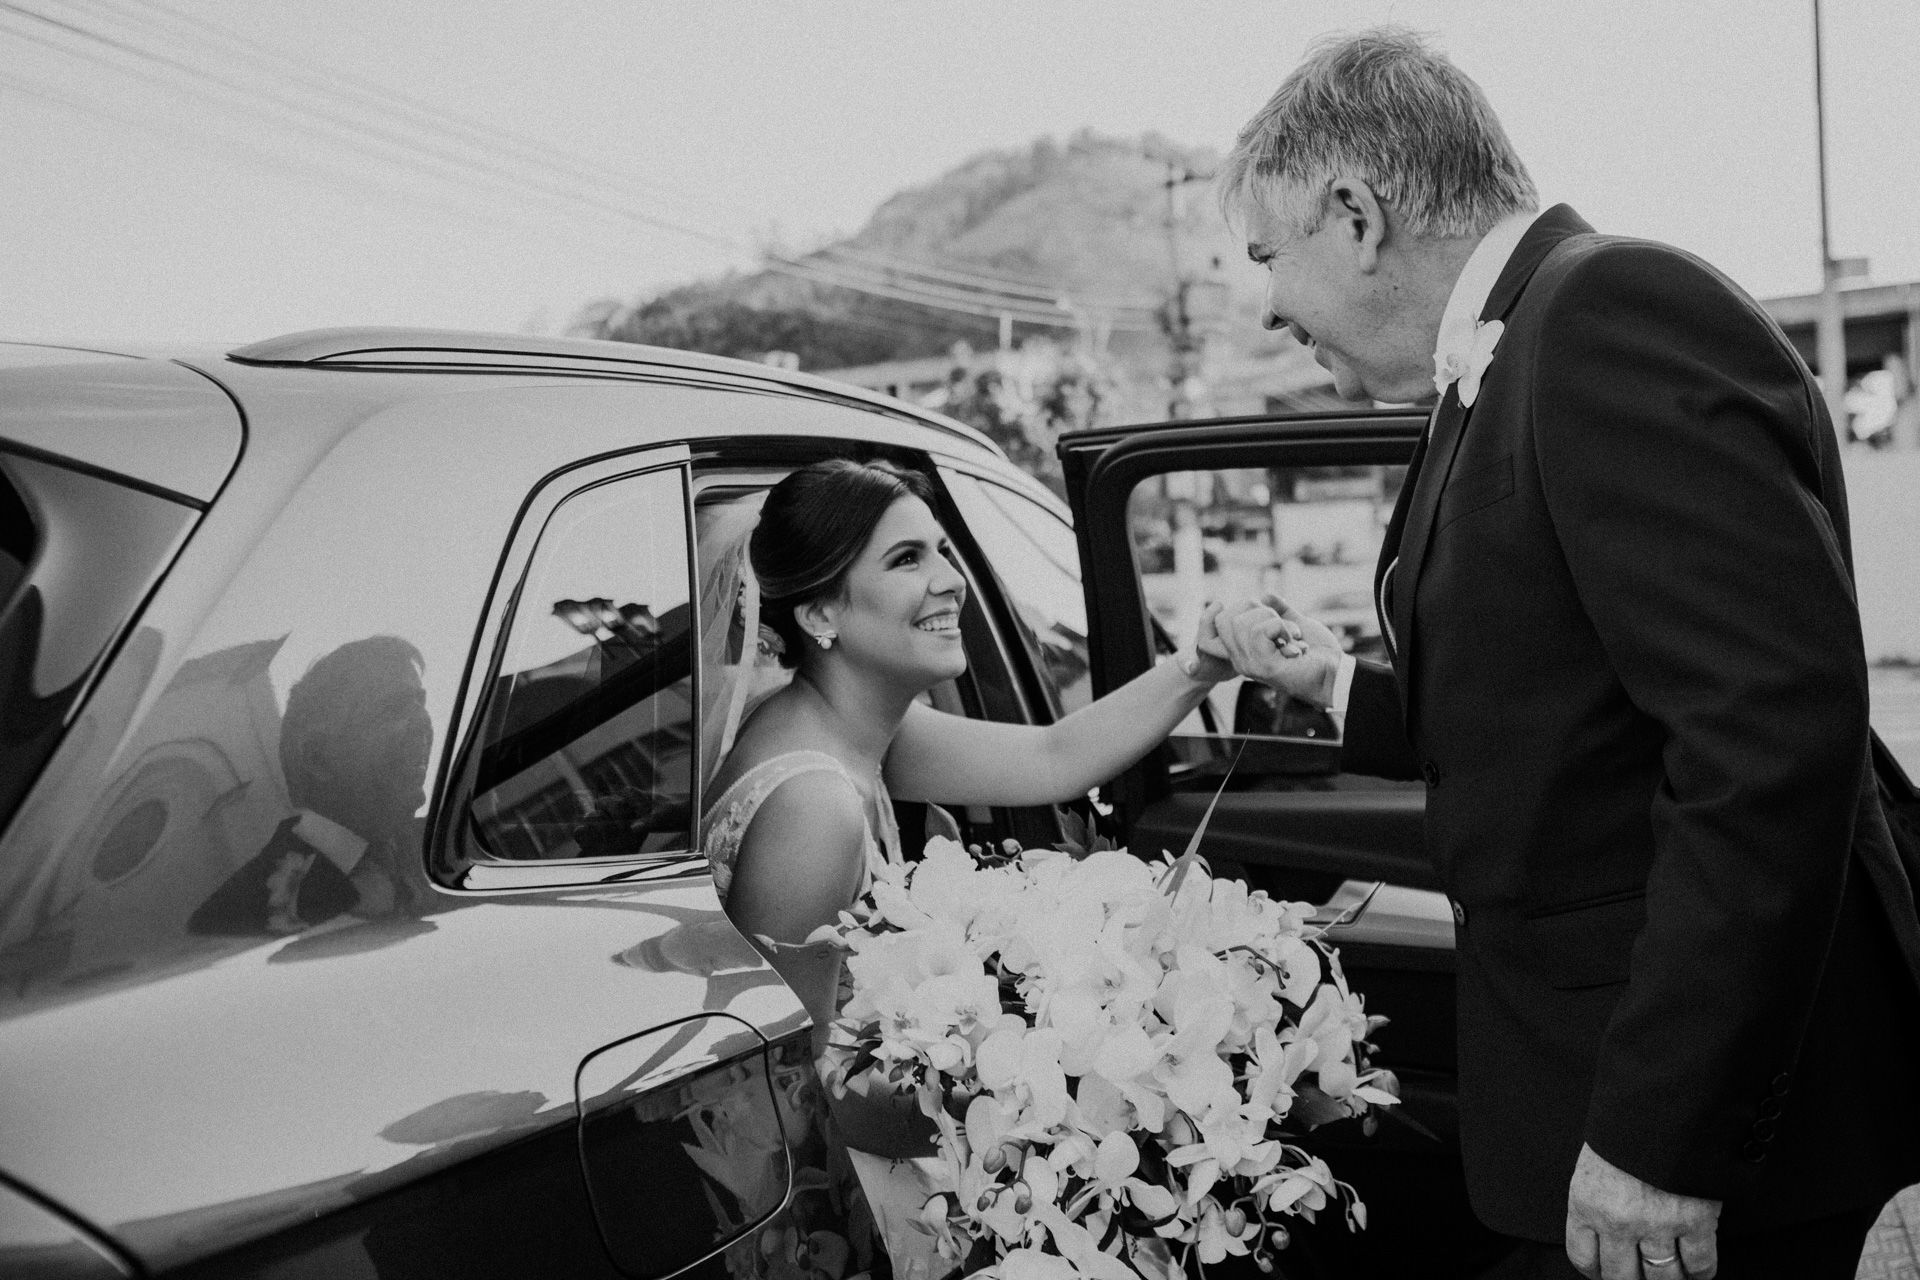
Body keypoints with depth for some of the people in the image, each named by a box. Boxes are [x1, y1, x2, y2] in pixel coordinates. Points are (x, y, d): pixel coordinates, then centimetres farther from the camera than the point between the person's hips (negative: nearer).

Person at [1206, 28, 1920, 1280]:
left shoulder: (1616, 311, -17)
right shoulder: (1507, 362, 13)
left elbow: (1770, 725, -26)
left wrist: (1660, 1135, -25)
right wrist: (1338, 684, 12)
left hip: (1699, 1100, -9)